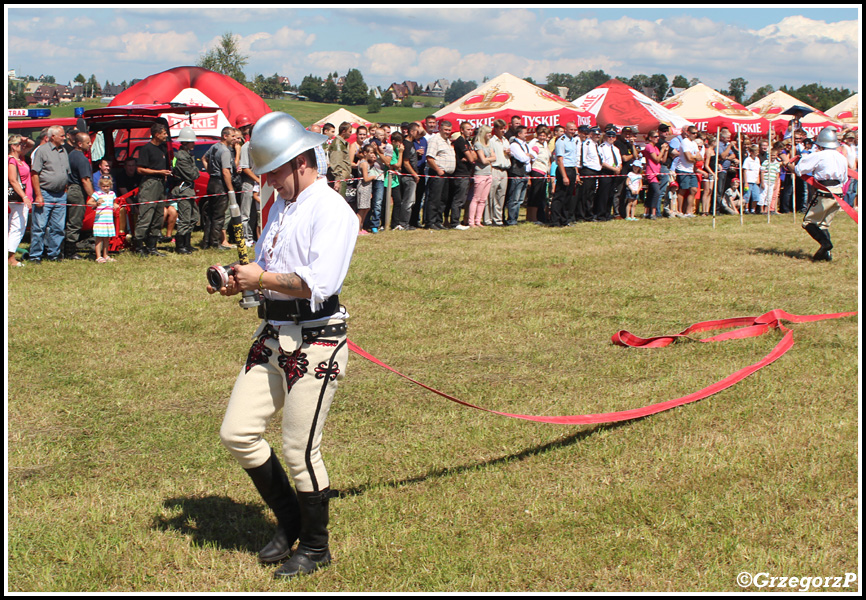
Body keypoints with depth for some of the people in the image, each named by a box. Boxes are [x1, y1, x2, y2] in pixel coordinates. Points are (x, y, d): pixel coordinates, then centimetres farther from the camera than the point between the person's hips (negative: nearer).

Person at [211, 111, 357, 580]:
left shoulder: (332, 211, -12)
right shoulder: (280, 206, 16)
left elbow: (319, 282, -24)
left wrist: (261, 278, -17)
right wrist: (239, 281, 5)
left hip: (314, 343, -9)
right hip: (272, 338, 9)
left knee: (300, 450, -2)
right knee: (237, 433, 5)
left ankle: (315, 547, 19)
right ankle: (289, 520, 25)